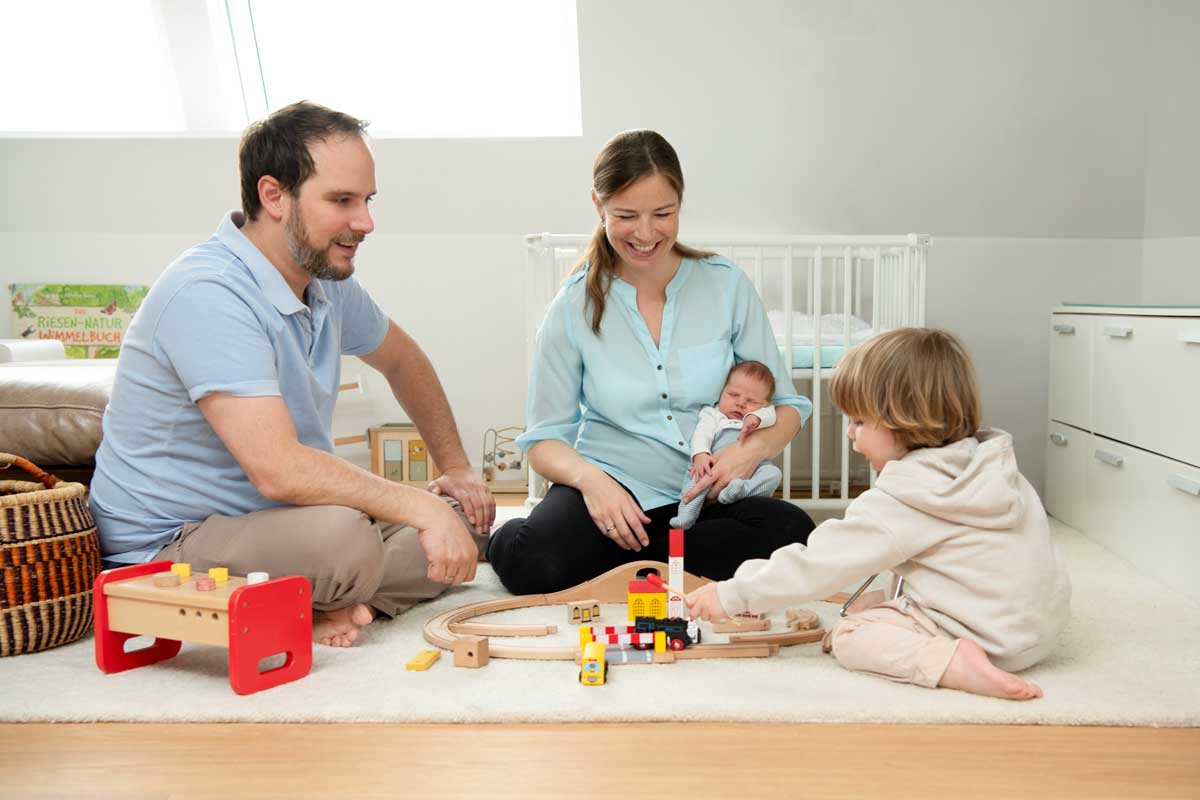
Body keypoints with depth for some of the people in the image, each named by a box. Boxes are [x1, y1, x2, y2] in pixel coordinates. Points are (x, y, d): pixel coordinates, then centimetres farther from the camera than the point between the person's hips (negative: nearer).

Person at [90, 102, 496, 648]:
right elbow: (278, 469, -33)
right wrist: (422, 508, -27)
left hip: (272, 519, 9)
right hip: (167, 547, -9)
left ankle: (320, 611, -10)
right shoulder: (209, 292, -25)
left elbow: (401, 360, 21)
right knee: (340, 537, -37)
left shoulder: (326, 280, 2)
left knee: (468, 520, -1)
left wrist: (456, 467, 17)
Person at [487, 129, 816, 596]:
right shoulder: (575, 307, -1)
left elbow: (786, 405, 6)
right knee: (535, 563, -33)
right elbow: (544, 438, 0)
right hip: (615, 487, -2)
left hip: (706, 498, 3)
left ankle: (619, 560, -11)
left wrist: (754, 448, -16)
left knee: (792, 534, -29)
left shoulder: (726, 285, 0)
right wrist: (588, 477, -21)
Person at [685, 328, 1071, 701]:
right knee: (871, 605, 23)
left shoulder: (901, 501, -21)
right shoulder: (993, 465, 5)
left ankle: (952, 663, -22)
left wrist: (733, 594, -11)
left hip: (992, 638, -9)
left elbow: (822, 561, -19)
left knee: (848, 635, -7)